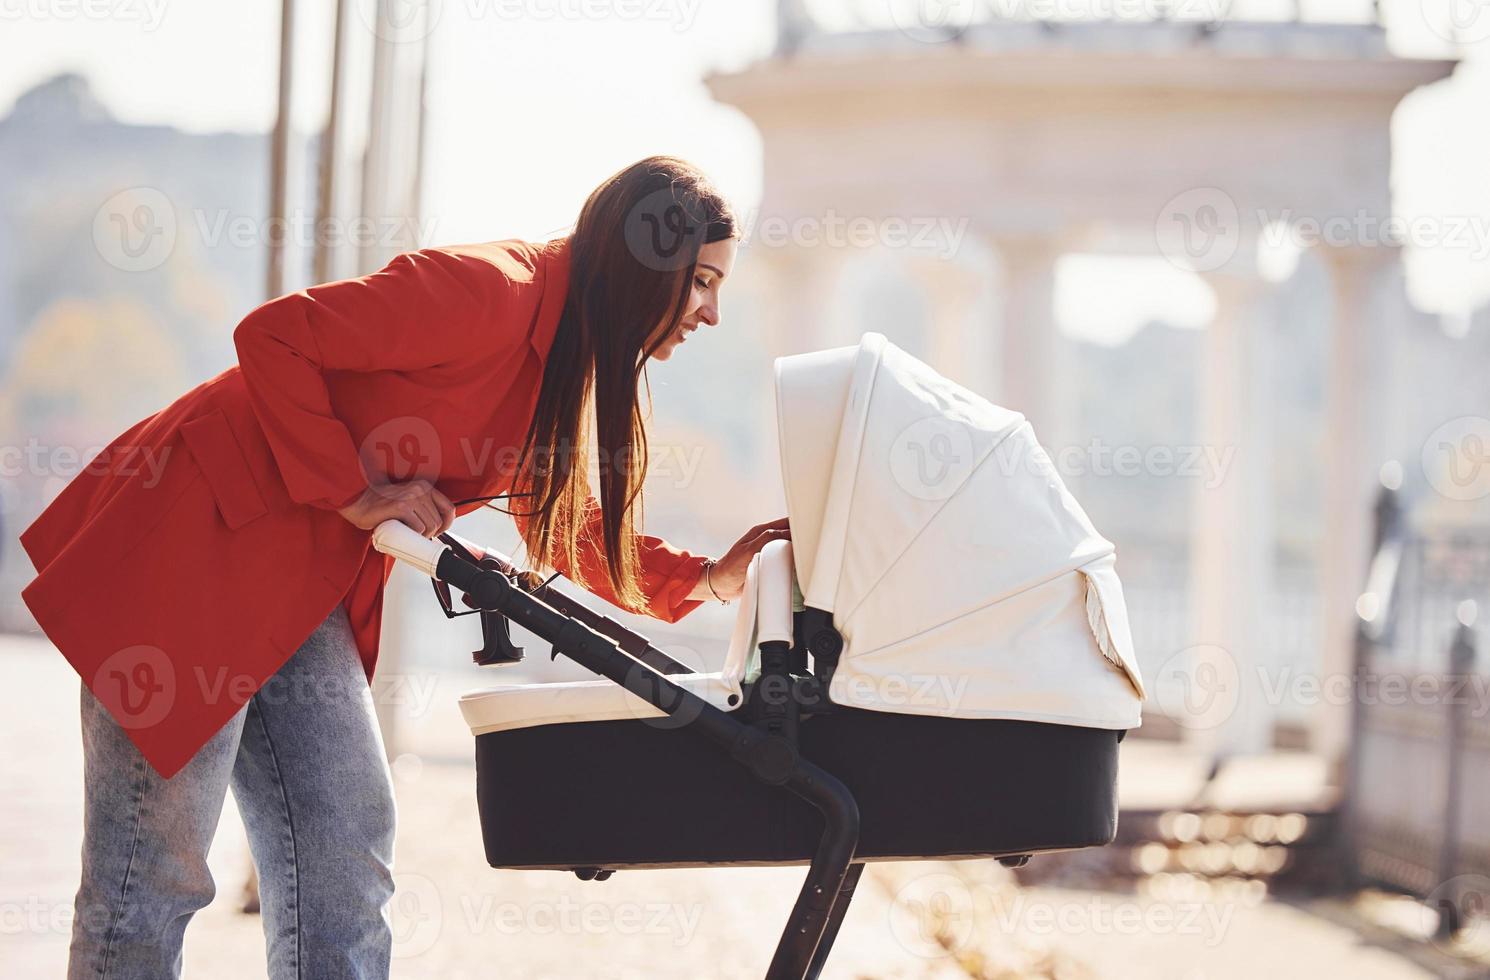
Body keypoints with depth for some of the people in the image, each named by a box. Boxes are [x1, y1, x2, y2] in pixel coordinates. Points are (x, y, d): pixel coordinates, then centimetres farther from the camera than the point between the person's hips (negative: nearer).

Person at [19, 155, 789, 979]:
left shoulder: (567, 362, 11)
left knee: (345, 852, 4)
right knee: (157, 868, -6)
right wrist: (354, 493, -20)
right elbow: (273, 335, -23)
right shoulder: (492, 292, -20)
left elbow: (566, 527, 20)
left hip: (302, 589, 10)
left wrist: (708, 578, 6)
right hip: (194, 541, -10)